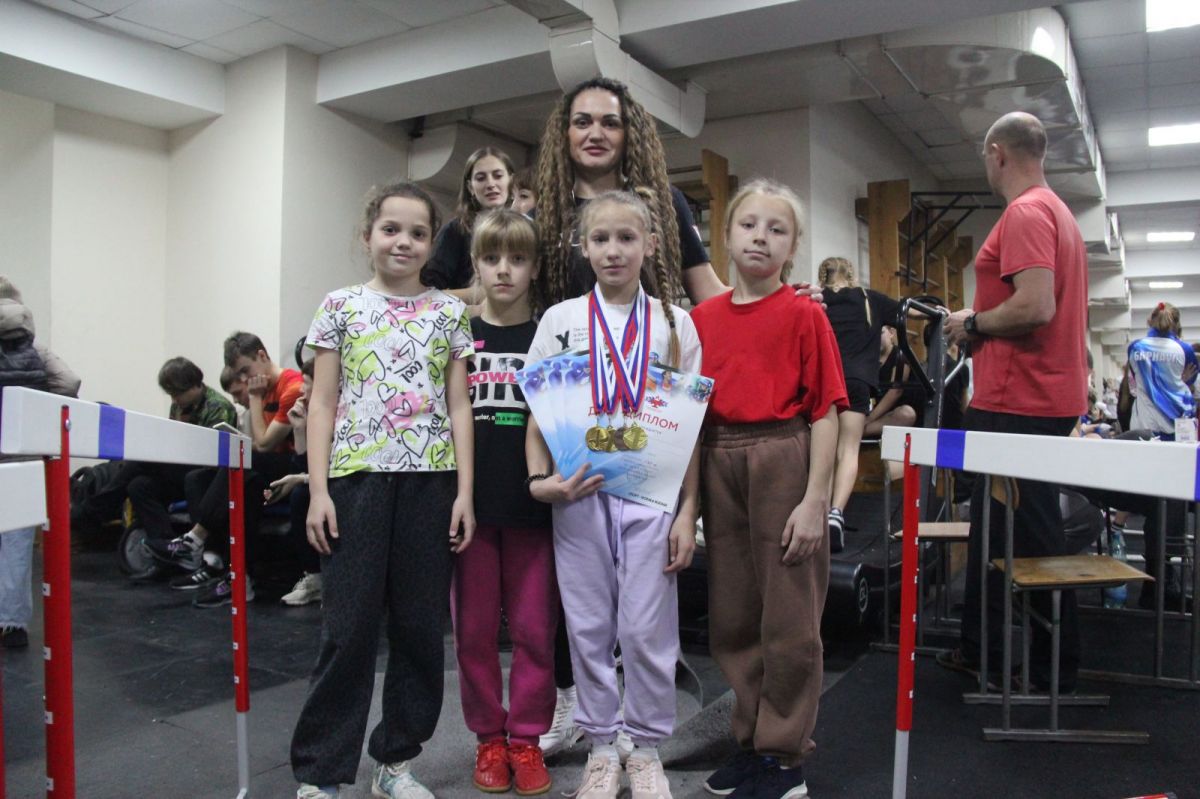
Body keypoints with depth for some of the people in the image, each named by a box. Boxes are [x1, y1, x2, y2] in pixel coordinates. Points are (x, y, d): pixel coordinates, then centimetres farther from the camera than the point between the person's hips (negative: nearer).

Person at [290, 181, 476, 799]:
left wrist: (464, 491, -1)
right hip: (357, 476, -1)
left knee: (420, 625, 7)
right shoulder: (341, 306, 7)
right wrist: (318, 490, -4)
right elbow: (322, 404, 4)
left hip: (430, 479, 2)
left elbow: (458, 406, 7)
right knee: (348, 628, -1)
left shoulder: (449, 313, 9)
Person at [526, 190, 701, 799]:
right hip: (579, 491, 1)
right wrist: (541, 480, -12)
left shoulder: (673, 323, 4)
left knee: (647, 628, 3)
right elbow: (538, 414, 4)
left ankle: (645, 746, 24)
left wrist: (687, 510, -3)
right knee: (588, 625, 8)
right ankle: (602, 745, 26)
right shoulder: (560, 320, 5)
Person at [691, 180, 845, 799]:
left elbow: (825, 412, -7)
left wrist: (814, 501, -13)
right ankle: (751, 740, 32)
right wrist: (688, 496, 6)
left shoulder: (803, 315, -5)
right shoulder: (704, 317, 8)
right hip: (719, 465, 5)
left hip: (783, 460, -5)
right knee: (732, 616, 14)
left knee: (788, 618, 5)